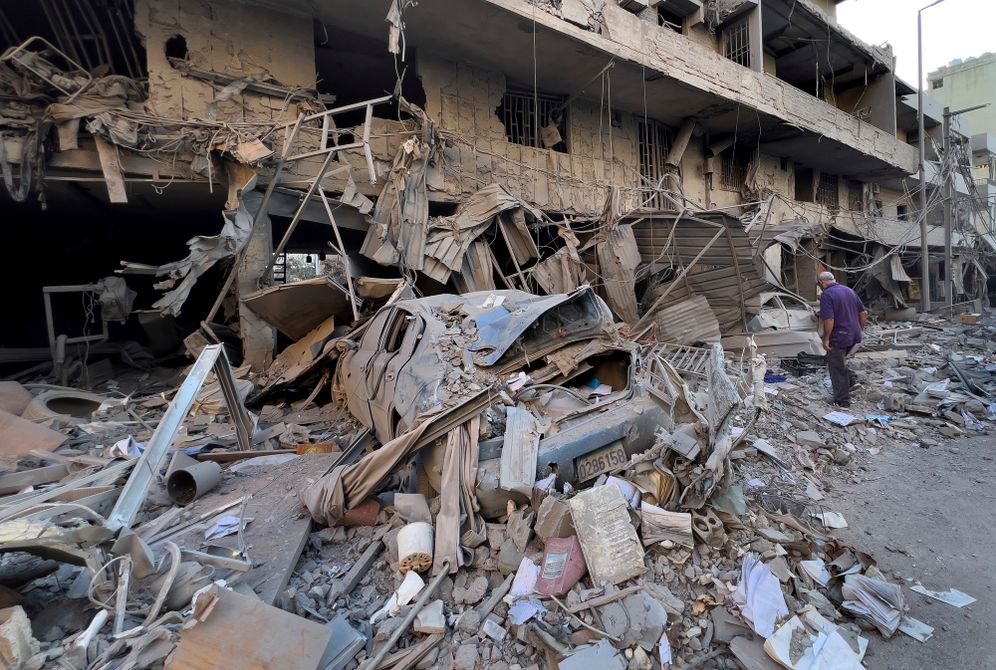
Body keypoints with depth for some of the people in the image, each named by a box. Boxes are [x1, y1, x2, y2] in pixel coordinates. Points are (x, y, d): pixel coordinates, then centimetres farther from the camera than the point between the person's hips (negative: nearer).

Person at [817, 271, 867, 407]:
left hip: (839, 337, -8)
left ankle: (842, 400, 14)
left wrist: (826, 338, -15)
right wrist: (859, 330, 21)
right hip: (854, 336, 8)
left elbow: (829, 320, -24)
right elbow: (863, 313, 12)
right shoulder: (849, 290, 8)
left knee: (836, 368, 5)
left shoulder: (827, 295, -17)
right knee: (839, 361, 29)